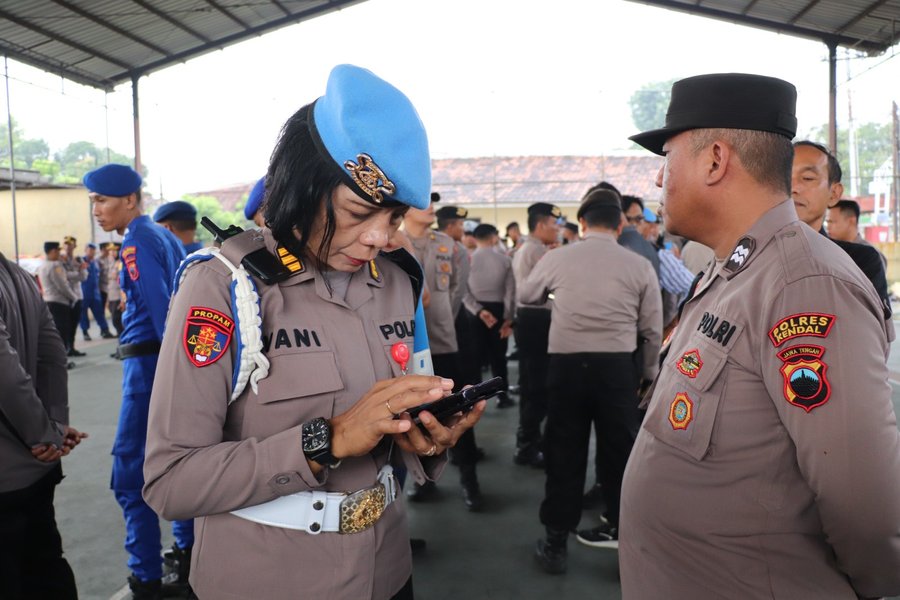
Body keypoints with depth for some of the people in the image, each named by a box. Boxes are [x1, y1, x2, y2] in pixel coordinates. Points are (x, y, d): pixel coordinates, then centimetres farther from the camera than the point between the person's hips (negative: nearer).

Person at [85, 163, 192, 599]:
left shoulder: (137, 241, -12)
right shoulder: (166, 236, 14)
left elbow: (160, 312, -20)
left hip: (152, 363, -9)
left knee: (130, 472, -3)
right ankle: (188, 555, 27)